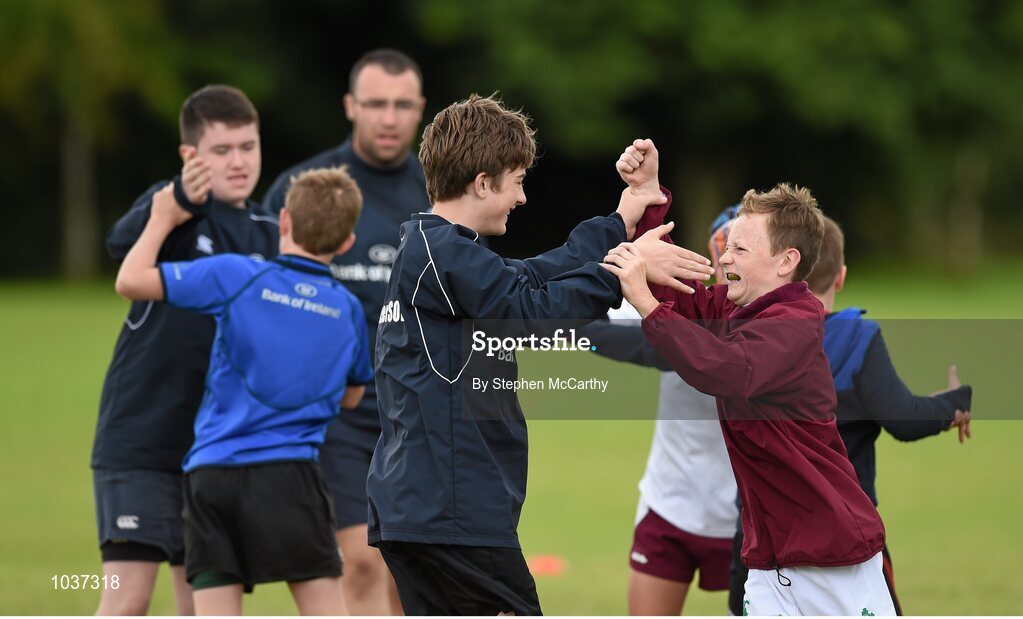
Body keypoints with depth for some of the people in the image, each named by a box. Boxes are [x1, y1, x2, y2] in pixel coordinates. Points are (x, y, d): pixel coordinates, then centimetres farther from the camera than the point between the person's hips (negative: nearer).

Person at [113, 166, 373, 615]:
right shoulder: (347, 309, 10)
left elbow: (132, 280, -1)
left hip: (211, 472, 0)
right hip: (288, 473, 1)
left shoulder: (235, 275, 0)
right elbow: (350, 397, 25)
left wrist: (162, 220, 15)